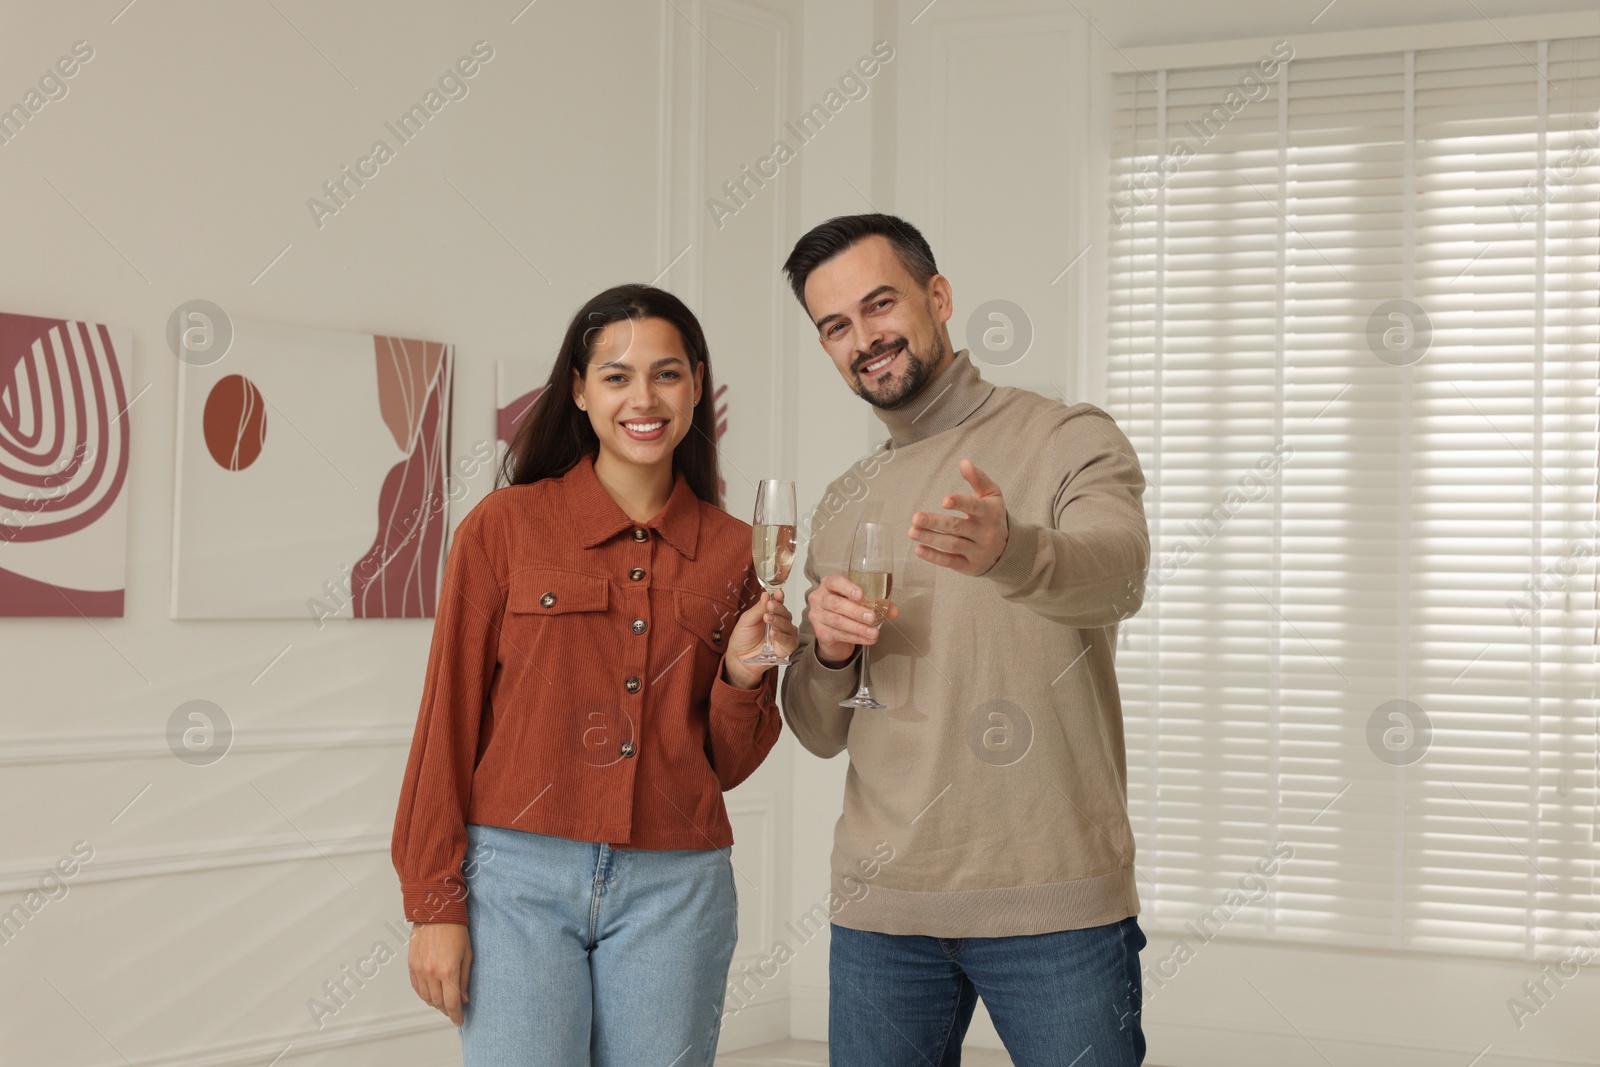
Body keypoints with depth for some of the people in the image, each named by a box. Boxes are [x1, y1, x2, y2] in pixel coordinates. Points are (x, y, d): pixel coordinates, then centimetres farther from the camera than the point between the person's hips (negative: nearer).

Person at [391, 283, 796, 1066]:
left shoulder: (730, 551, 8)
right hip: (520, 881, -2)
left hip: (675, 890, 3)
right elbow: (448, 721, 1)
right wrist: (434, 905, -3)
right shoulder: (503, 526, 0)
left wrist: (744, 676, -5)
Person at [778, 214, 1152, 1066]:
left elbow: (1116, 575, -23)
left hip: (1054, 900, -4)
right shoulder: (841, 508, 15)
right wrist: (826, 652, -4)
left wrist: (1010, 550, -44)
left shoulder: (1068, 441, -1)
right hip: (881, 906, 4)